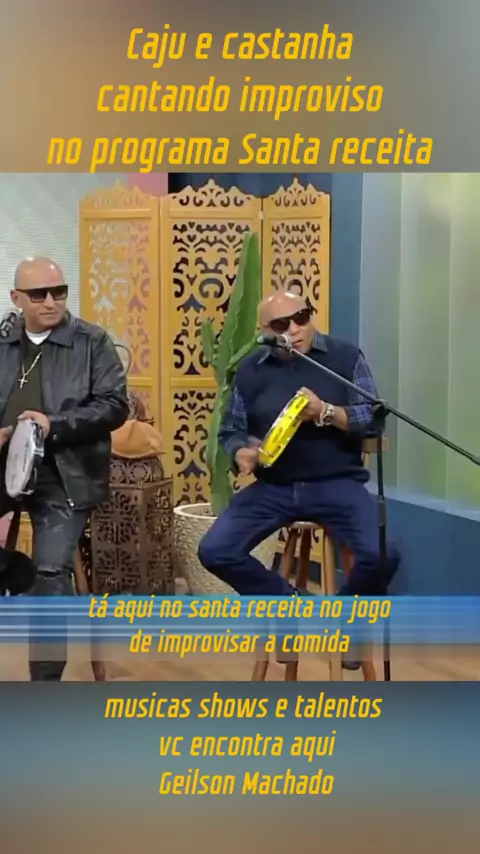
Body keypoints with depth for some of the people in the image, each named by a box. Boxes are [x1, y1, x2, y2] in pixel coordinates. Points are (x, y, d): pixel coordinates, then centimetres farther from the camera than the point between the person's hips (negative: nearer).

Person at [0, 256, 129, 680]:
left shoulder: (93, 342, 0)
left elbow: (115, 405, -6)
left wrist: (54, 424, -17)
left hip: (62, 475, -4)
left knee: (52, 571, -5)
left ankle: (46, 680, 8)